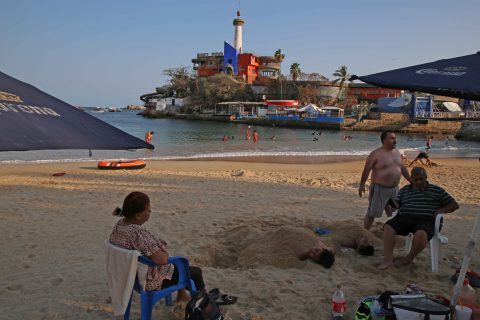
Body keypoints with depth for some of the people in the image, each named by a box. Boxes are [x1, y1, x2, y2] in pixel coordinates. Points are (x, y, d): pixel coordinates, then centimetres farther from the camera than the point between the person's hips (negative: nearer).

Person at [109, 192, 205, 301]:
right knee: (196, 272, 11)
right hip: (150, 281, -9)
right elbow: (162, 259, -37)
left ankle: (181, 296, 44)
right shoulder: (138, 233, -36)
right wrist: (165, 253, -14)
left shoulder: (119, 224, -7)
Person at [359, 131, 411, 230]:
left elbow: (403, 168, 20)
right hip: (380, 188, -7)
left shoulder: (397, 153, 10)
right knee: (372, 214, -1)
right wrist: (362, 185, -15)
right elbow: (366, 169, -12)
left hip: (394, 189, 7)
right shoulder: (376, 154, -12)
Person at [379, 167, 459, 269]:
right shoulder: (404, 190, 22)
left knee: (420, 234, -38)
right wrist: (390, 206, -14)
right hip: (404, 218, 3)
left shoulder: (436, 190, 15)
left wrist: (440, 211, -3)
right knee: (388, 227, -27)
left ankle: (409, 258, -13)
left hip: (425, 220, -3)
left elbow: (454, 205, 14)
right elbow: (396, 203, 10)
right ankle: (388, 260, -26)